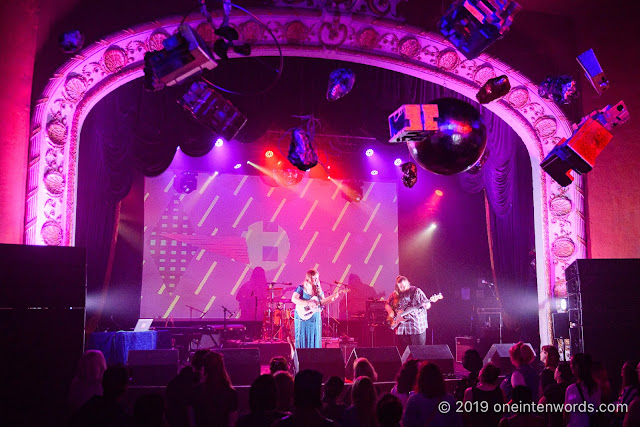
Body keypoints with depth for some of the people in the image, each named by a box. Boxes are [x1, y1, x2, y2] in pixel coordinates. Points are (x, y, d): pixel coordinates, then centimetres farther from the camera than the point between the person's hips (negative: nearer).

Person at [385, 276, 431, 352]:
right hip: (401, 328, 4)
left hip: (416, 326, -3)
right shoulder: (395, 294, 9)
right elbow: (387, 304, 18)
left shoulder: (416, 291, -1)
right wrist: (390, 311, -2)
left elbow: (427, 304, -1)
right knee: (403, 352, 7)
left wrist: (426, 305, -24)